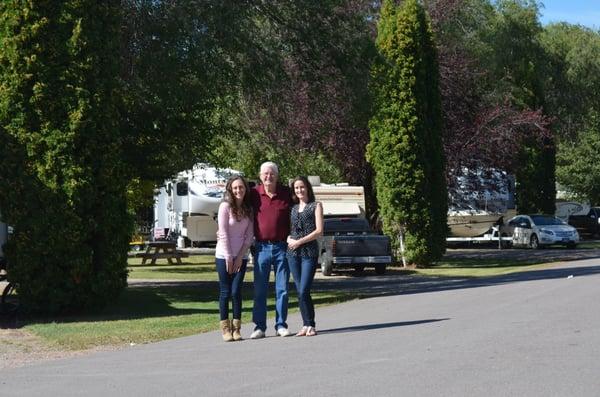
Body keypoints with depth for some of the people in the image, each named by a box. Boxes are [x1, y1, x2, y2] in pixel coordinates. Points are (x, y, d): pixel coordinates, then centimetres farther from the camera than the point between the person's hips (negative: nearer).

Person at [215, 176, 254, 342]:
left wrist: (240, 257, -5)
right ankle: (225, 328, 5)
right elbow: (223, 233, -9)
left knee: (236, 292, -1)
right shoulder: (225, 206, -7)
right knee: (225, 292, -1)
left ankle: (236, 328, 6)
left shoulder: (249, 209, 5)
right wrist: (229, 257, -10)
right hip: (224, 256, -3)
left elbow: (249, 235, 3)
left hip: (241, 256, 3)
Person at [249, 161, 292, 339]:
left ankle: (281, 325, 13)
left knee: (282, 289, 5)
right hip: (262, 247, 0)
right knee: (259, 289, 3)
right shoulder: (254, 194, 1)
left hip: (282, 246, 0)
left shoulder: (286, 193, 2)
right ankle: (259, 326, 10)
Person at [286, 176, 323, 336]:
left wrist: (300, 241, -10)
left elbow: (319, 230, -4)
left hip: (309, 251, -4)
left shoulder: (316, 206, 4)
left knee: (304, 291, -12)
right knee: (299, 291, 3)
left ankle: (310, 325, -3)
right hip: (293, 252, 5)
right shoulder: (293, 208, 17)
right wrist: (289, 239, -1)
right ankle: (306, 325, 9)